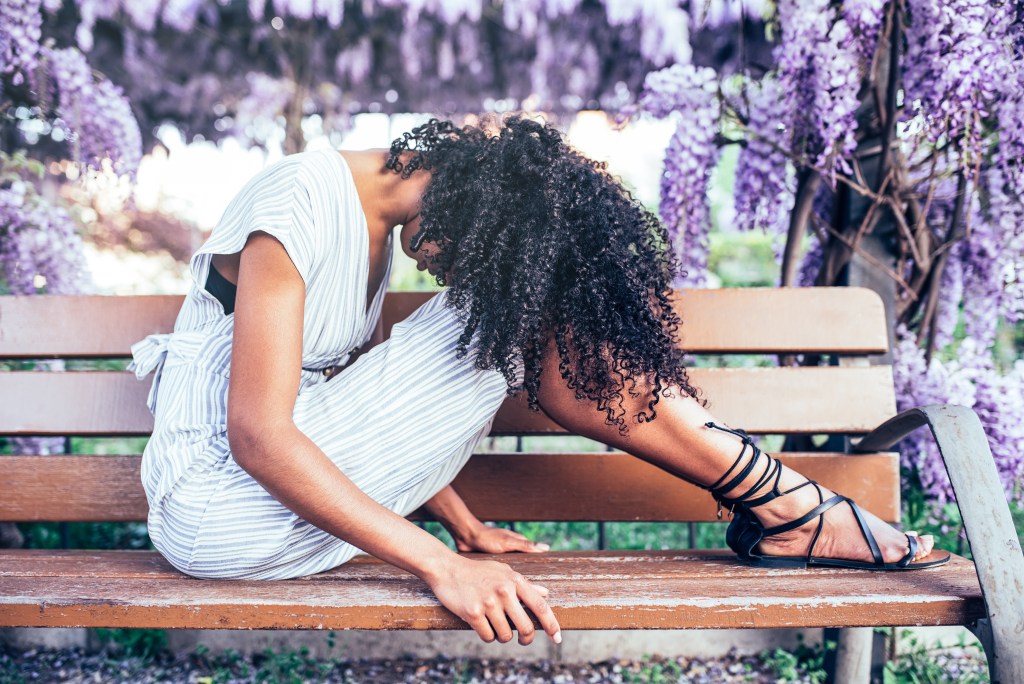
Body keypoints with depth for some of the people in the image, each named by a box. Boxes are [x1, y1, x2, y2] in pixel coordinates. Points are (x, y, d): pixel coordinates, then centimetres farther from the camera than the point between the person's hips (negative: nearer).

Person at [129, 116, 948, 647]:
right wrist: (441, 567, -28)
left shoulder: (374, 211, 6)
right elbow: (259, 436, -26)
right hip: (224, 502, -8)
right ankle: (788, 509, -7)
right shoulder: (299, 206, -21)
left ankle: (780, 506, -2)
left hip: (296, 482, 8)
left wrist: (465, 526, 5)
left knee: (528, 315, -7)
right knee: (510, 324, -17)